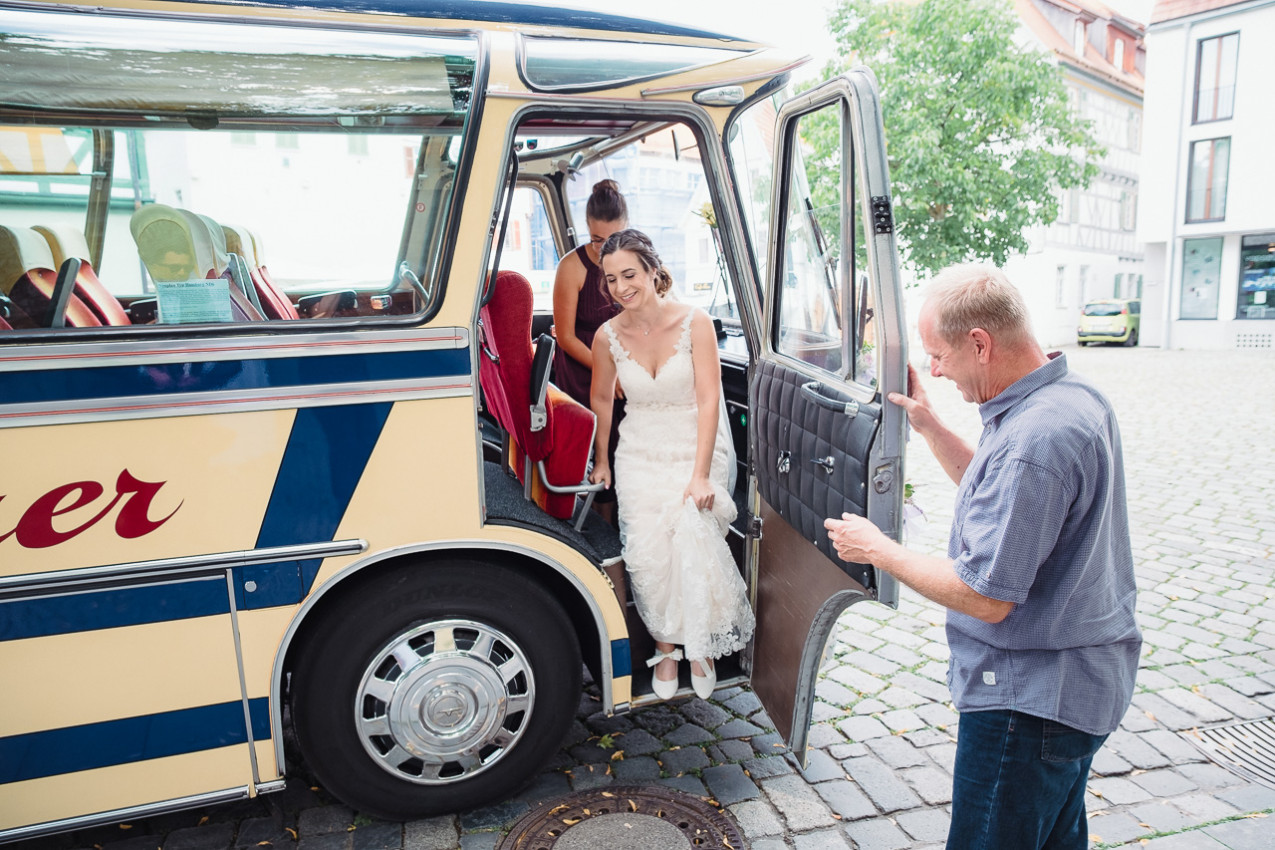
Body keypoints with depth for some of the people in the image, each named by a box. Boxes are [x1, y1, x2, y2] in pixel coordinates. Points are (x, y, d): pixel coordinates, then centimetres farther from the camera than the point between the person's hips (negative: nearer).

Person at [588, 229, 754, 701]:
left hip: (698, 448, -2)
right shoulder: (608, 336, -2)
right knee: (647, 546, -18)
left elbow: (709, 400, -13)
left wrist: (700, 475, -20)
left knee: (691, 527, -26)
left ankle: (700, 644, -2)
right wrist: (601, 460, 18)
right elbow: (601, 399, 14)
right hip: (641, 453, 2)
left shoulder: (694, 322, -10)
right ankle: (666, 643, 6)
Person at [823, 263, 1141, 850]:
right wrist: (930, 427, 10)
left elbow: (986, 596, -27)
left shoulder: (1033, 440, -31)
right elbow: (1004, 495, 18)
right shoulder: (1073, 395, 3)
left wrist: (878, 550, -15)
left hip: (1029, 699, -10)